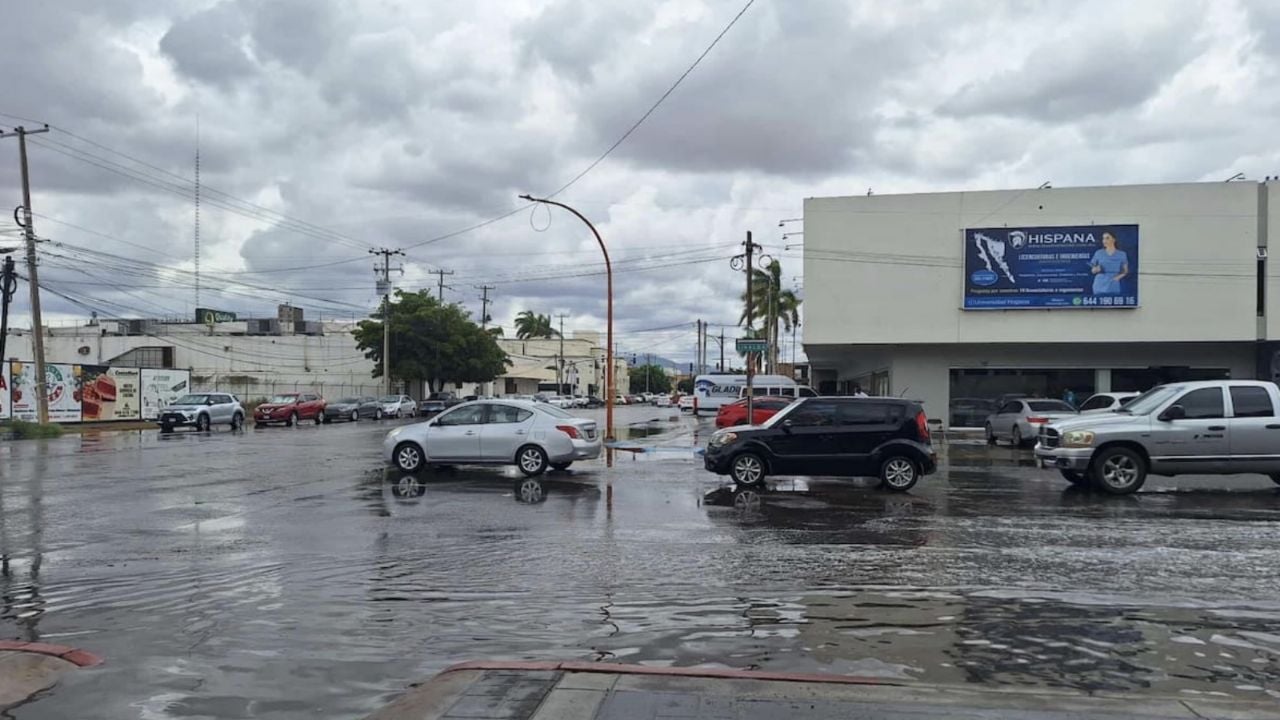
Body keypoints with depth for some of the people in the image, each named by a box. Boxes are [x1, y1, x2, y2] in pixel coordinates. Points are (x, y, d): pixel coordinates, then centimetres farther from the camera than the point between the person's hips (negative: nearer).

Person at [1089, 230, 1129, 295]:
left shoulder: (1122, 254, 6)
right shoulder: (1099, 253, 6)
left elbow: (1125, 271, 12)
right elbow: (1092, 270, 11)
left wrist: (1119, 276, -7)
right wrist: (1096, 270, -11)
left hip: (1113, 287, 0)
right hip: (1100, 287, 0)